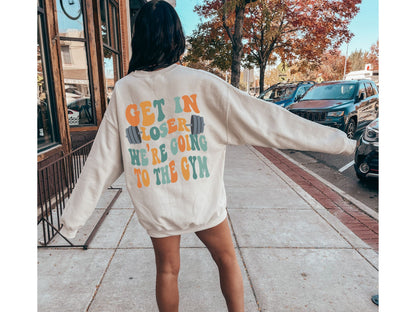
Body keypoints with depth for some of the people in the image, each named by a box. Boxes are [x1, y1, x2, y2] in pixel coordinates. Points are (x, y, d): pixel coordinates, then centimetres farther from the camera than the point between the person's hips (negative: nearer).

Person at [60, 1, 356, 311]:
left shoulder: (124, 91, -7)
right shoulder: (202, 84, -14)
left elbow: (101, 162, -5)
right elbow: (266, 120, -15)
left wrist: (73, 216, 7)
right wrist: (340, 141, -7)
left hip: (155, 207, 2)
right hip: (203, 201, -1)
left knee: (167, 268, 23)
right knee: (227, 259, 23)